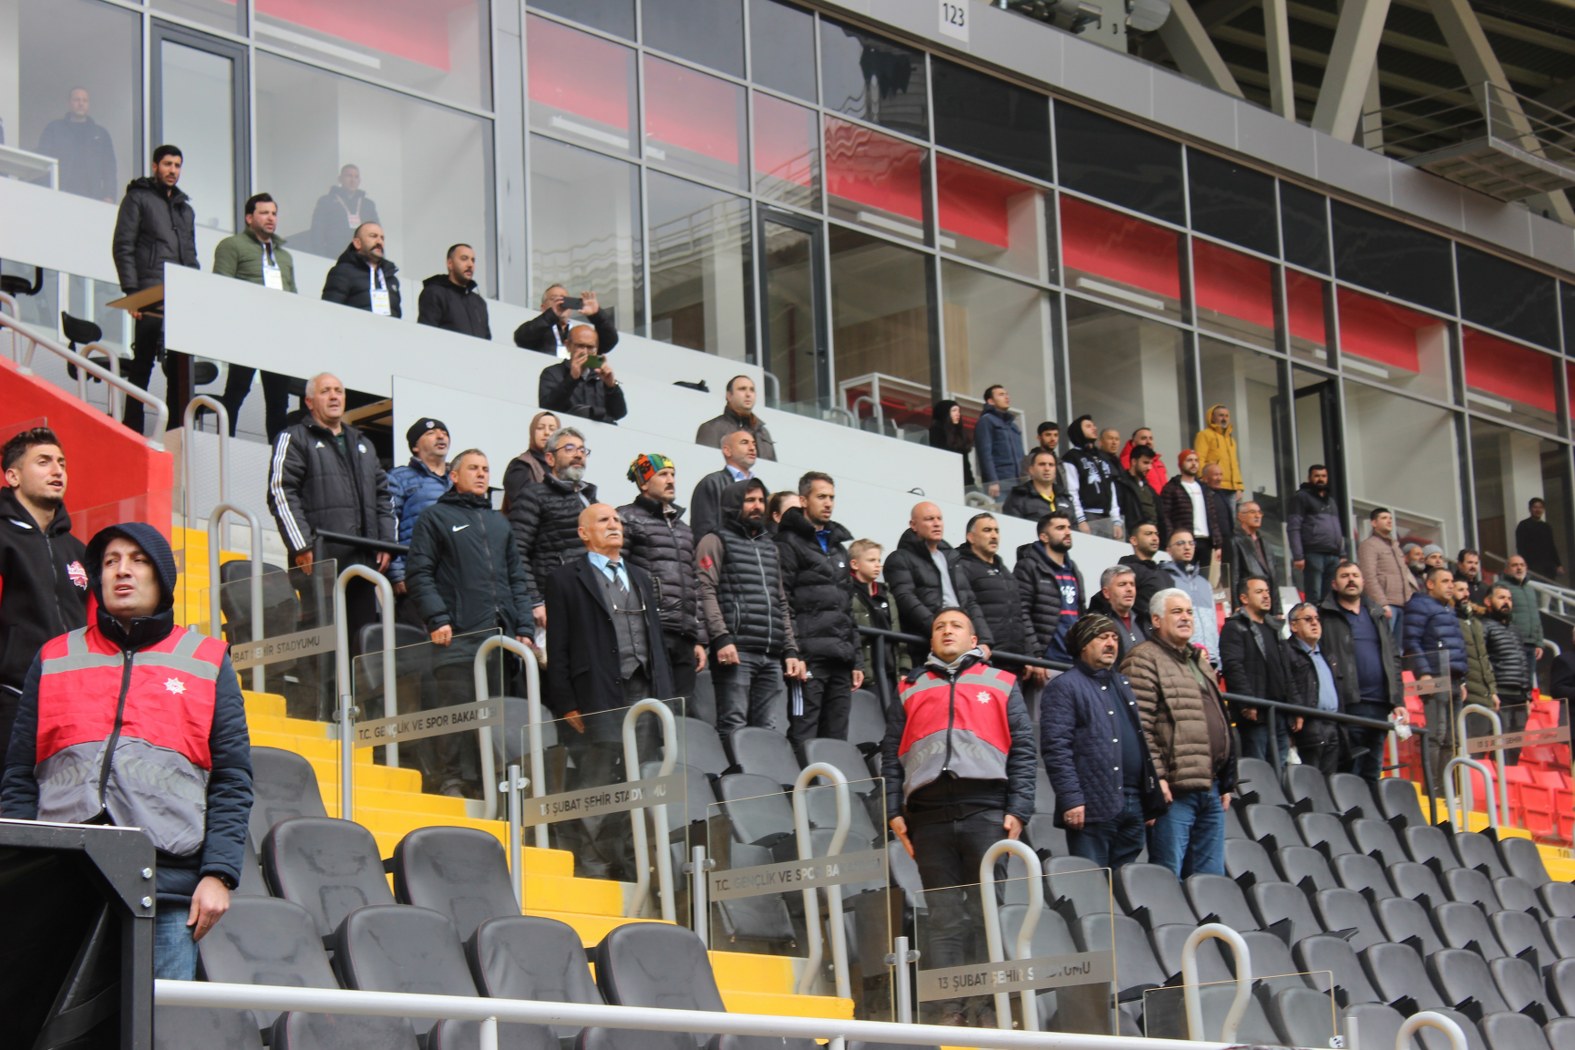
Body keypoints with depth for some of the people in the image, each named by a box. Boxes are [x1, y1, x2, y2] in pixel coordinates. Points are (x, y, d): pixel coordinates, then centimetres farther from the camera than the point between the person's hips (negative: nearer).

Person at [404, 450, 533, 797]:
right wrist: (437, 618, -14)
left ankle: (484, 783, 9)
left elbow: (517, 579, 23)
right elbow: (418, 572, -2)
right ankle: (451, 781, -7)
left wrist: (524, 627, 11)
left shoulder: (499, 522, 25)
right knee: (456, 708, -10)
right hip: (457, 635, -5)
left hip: (499, 635, 5)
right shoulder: (436, 517, 8)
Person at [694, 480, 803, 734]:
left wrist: (791, 650, 17)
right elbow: (705, 591, -7)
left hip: (771, 656, 6)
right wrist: (721, 638, -18)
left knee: (774, 732, -1)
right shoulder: (716, 541, 6)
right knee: (734, 730, -11)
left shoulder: (769, 546, 27)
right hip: (736, 652, -6)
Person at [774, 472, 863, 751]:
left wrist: (857, 660, 18)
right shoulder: (789, 543, 0)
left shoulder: (838, 545, 24)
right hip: (809, 656, -7)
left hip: (840, 659, 7)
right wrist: (792, 653, -17)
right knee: (804, 738, -11)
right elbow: (781, 601, -9)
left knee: (837, 738, 6)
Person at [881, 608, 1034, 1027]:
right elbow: (892, 754, 15)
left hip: (986, 811, -1)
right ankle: (950, 1011, -4)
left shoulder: (1001, 685, 17)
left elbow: (1022, 751, 9)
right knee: (945, 919, -2)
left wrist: (1018, 811, -3)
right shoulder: (910, 689, 22)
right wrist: (894, 812, 2)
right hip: (929, 815, 1)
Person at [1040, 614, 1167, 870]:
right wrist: (1071, 799, -19)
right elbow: (1055, 747, -11)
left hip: (1132, 806, 7)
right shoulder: (1064, 687, -3)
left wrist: (1151, 801, 20)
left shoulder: (1124, 685, 22)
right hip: (1092, 808, -7)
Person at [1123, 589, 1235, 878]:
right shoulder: (1143, 661, -5)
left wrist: (1227, 783, 22)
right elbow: (1139, 725, -14)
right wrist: (1155, 776, -20)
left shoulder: (1198, 662, 24)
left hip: (1210, 789, 9)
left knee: (1211, 875, 9)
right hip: (1175, 789, -9)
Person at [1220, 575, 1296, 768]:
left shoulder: (1272, 630, 24)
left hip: (1280, 715, 8)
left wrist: (1293, 704, 17)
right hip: (1255, 715, -8)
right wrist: (1247, 704, -23)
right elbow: (1233, 667, -15)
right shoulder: (1234, 628, -2)